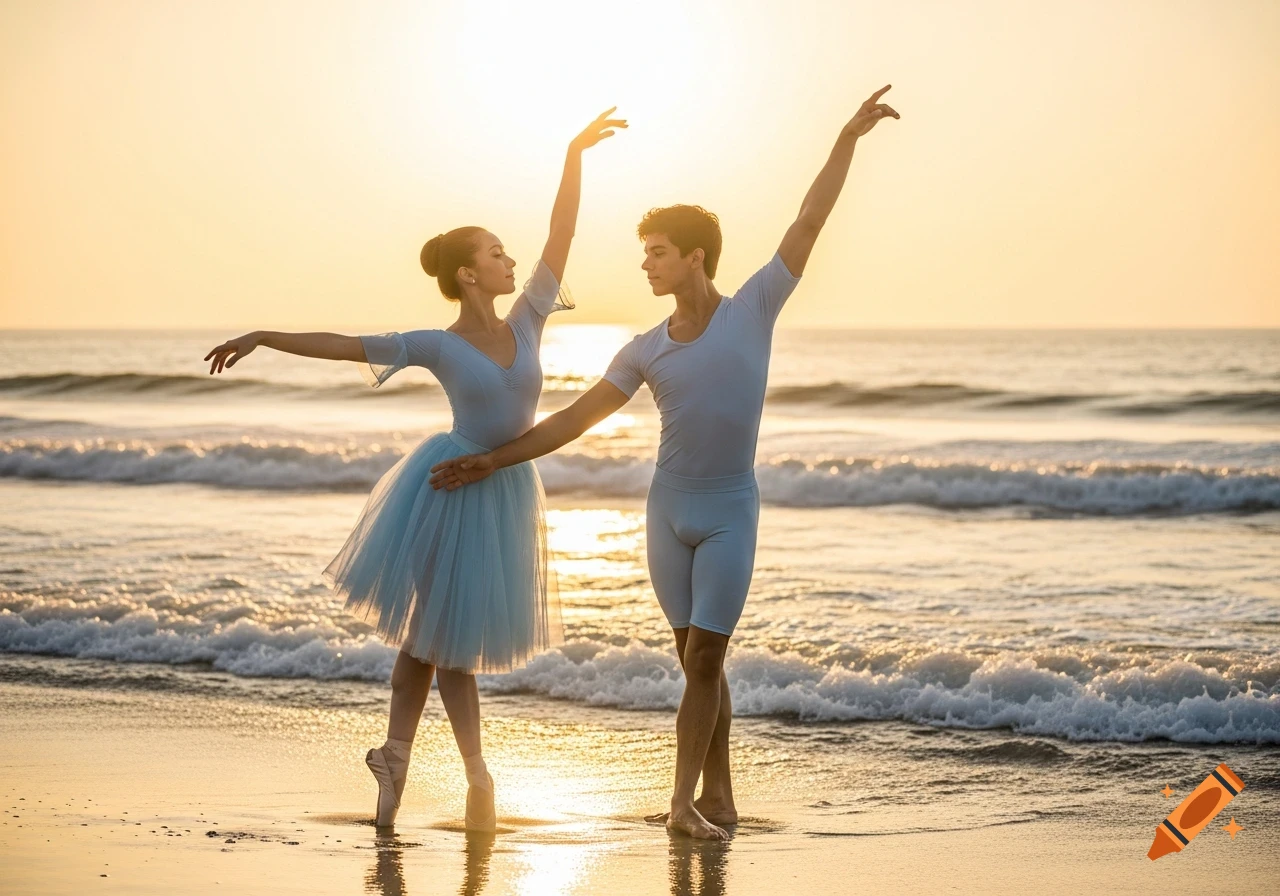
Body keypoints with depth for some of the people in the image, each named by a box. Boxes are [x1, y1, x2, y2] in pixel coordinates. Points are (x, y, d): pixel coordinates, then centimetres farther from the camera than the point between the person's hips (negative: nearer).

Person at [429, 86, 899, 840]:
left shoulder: (754, 308, -5)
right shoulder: (647, 350, 1)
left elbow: (809, 223, -7)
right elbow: (576, 420, 3)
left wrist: (849, 138, -10)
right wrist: (494, 460, -3)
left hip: (731, 514, -3)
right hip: (669, 512, 3)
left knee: (703, 659, -9)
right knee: (701, 662, 6)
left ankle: (684, 802, -6)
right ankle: (718, 794, 16)